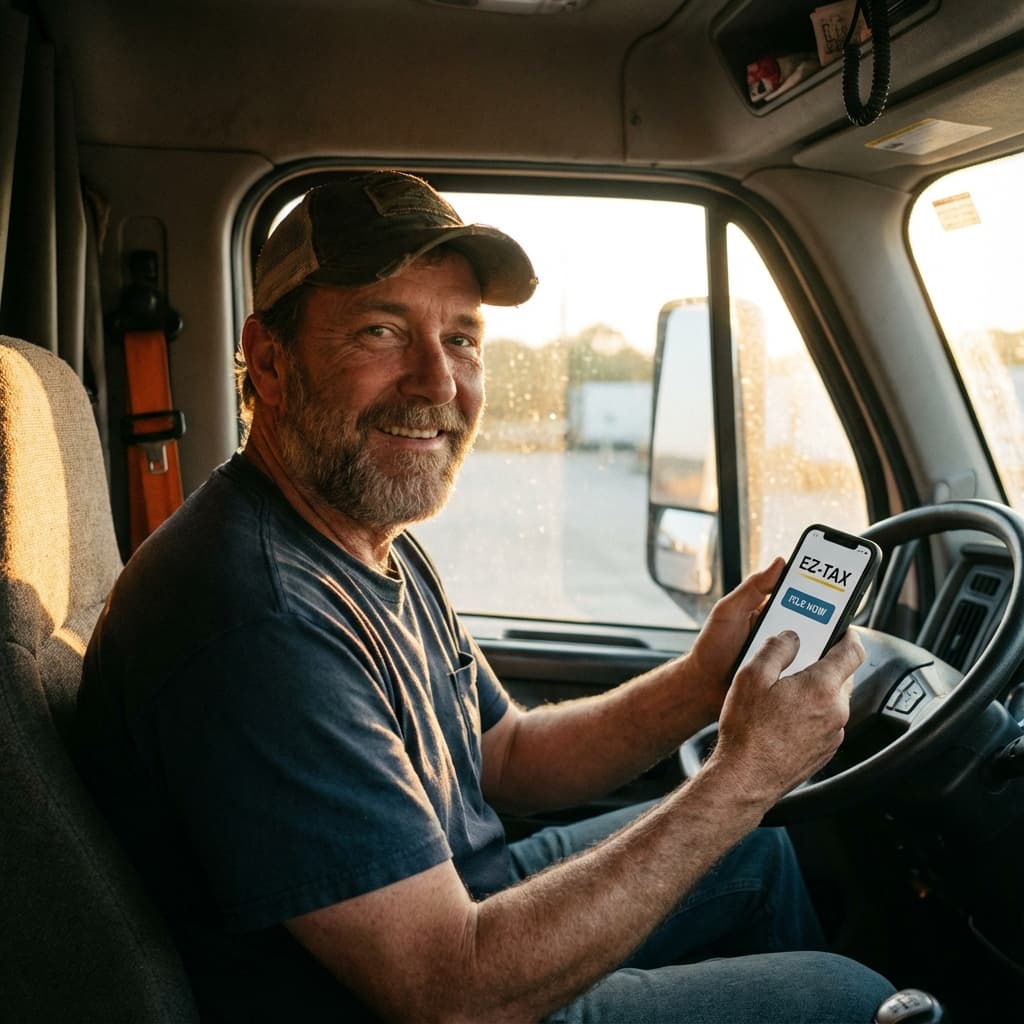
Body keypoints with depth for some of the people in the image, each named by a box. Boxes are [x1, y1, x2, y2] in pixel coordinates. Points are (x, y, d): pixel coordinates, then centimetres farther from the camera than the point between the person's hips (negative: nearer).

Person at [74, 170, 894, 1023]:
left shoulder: (376, 541, 1)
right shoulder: (261, 624, -32)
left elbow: (507, 757, 8)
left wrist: (704, 681, -8)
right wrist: (743, 778, -26)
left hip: (448, 906, 9)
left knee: (761, 855, 21)